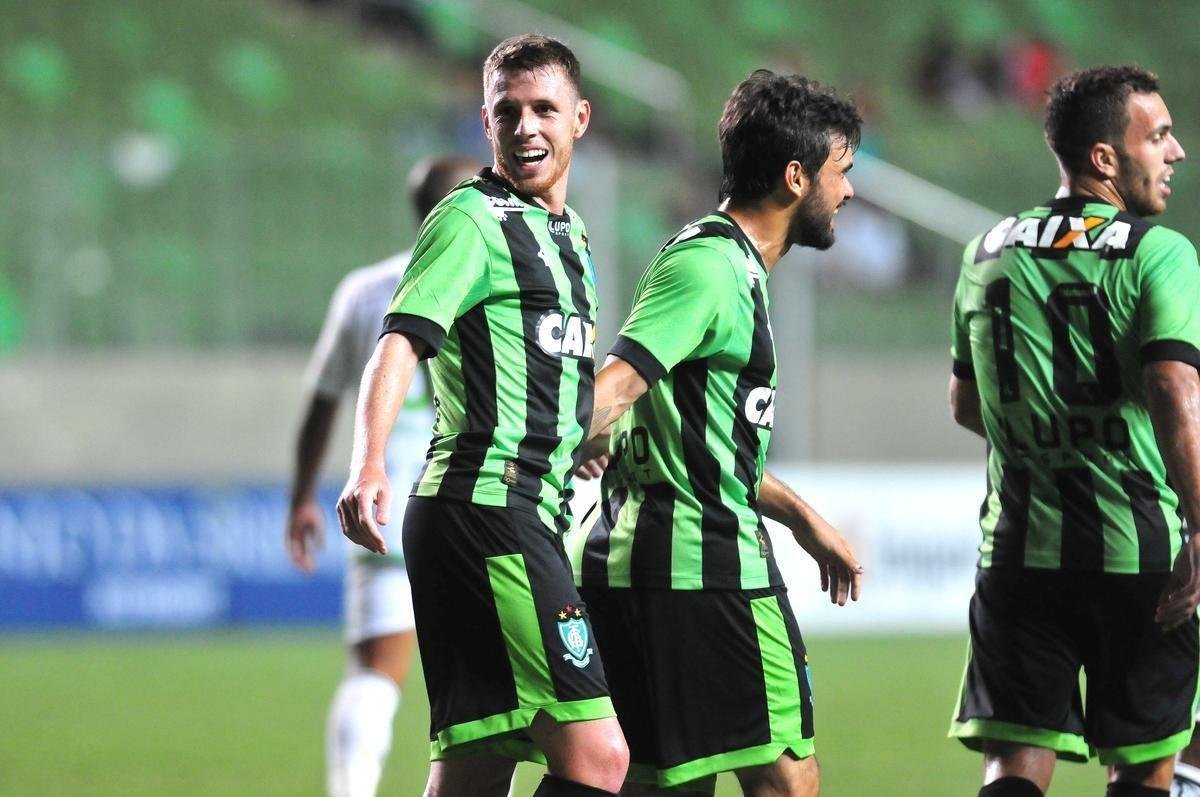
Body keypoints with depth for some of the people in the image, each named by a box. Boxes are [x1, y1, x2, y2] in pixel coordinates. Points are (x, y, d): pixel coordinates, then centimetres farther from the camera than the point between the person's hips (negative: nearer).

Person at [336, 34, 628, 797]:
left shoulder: (568, 233, 21)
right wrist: (369, 463, -35)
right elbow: (401, 341, -20)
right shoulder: (473, 220, -6)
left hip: (533, 520, 9)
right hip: (486, 512, -9)